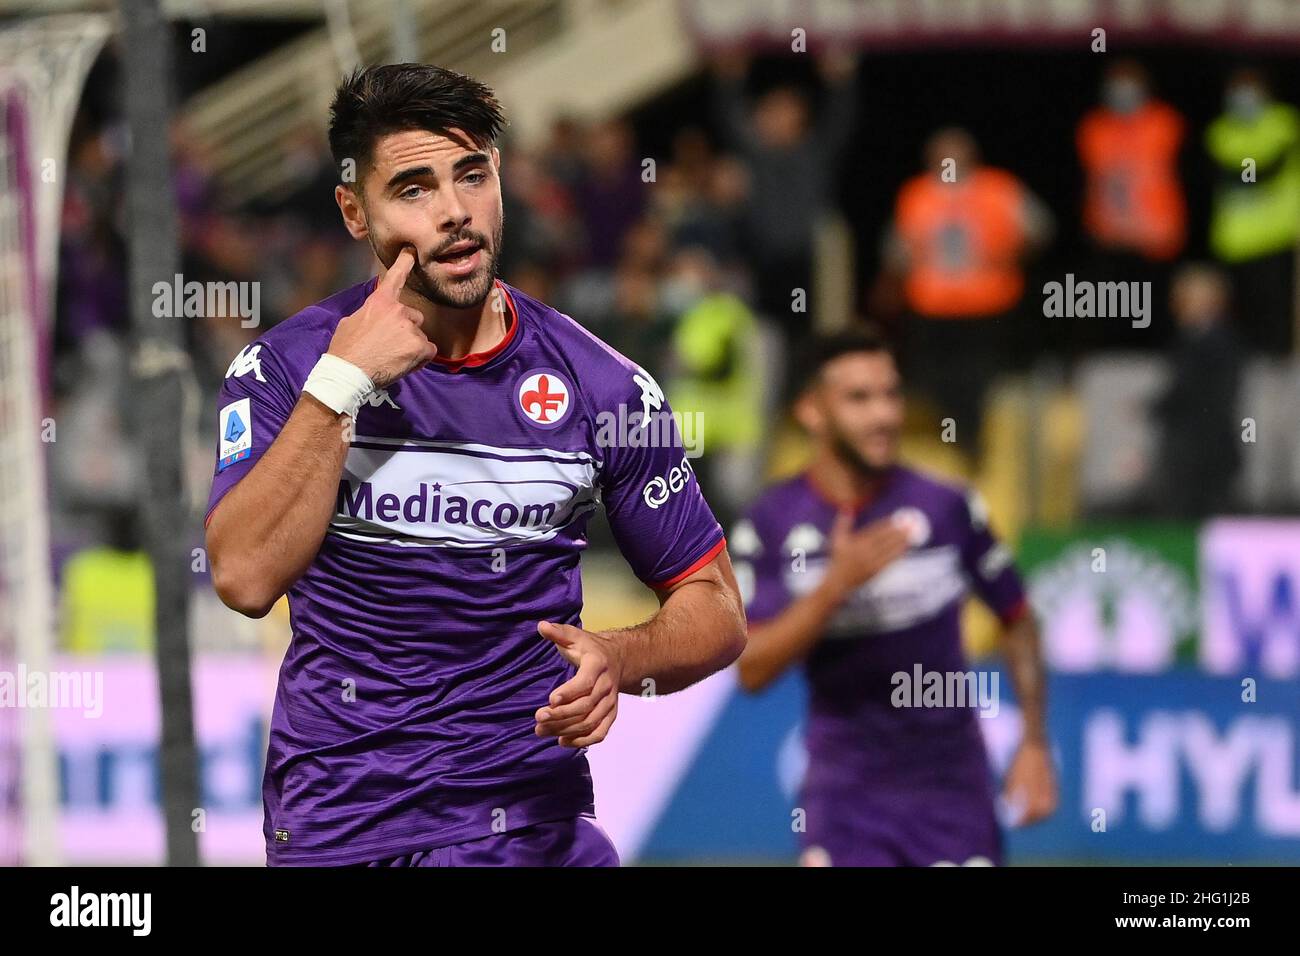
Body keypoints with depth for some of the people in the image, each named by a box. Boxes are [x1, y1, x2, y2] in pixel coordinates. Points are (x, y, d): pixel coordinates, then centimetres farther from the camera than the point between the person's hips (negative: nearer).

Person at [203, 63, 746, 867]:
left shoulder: (599, 384, -4)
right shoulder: (287, 365, -5)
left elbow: (715, 611, 3)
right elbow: (245, 579, -20)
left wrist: (618, 660, -18)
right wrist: (342, 383, -22)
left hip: (535, 821, 1)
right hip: (336, 823, -1)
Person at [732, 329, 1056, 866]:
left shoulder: (947, 508, -4)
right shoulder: (770, 525, -5)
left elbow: (1016, 620, 9)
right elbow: (752, 670, -13)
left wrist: (1034, 743, 3)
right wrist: (836, 583, -25)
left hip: (952, 782, 0)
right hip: (845, 793, 0)